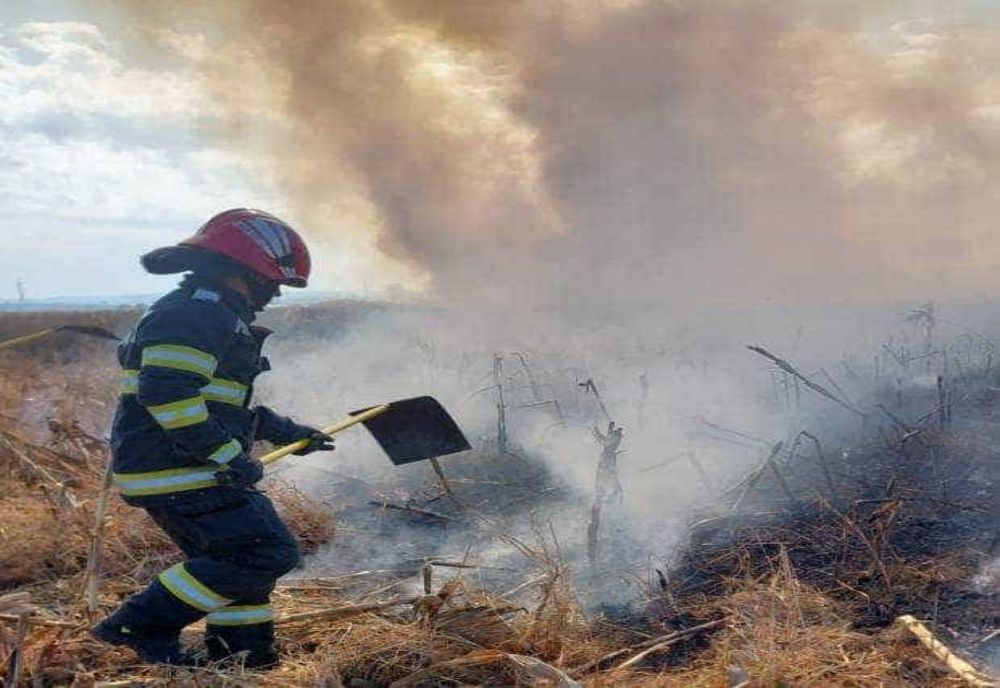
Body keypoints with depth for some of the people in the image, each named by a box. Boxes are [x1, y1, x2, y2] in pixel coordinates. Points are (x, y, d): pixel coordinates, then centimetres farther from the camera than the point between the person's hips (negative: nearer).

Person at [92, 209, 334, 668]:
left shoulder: (211, 313, 21)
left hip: (168, 471, 11)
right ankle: (143, 626, -5)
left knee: (231, 559, 19)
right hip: (180, 472, -11)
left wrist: (285, 432, 25)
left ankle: (243, 658, 27)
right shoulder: (197, 314, -15)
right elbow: (166, 393, -26)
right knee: (269, 554, -10)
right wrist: (226, 455, -23)